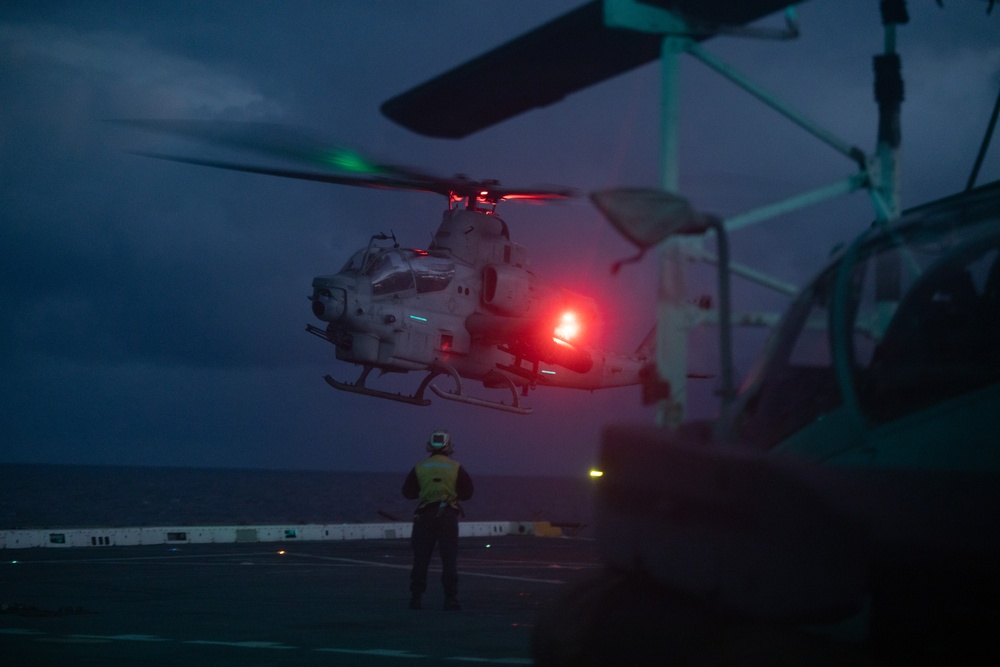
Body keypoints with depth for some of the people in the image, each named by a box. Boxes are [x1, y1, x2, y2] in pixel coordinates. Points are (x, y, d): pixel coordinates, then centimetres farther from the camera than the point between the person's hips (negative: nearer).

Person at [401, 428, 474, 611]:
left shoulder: (419, 468, 2)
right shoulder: (456, 468, 0)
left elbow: (408, 492, 7)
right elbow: (467, 493, 0)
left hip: (425, 515, 1)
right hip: (448, 515, -1)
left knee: (421, 558, 8)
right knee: (449, 558, 2)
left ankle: (415, 598, 7)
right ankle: (450, 599, -3)